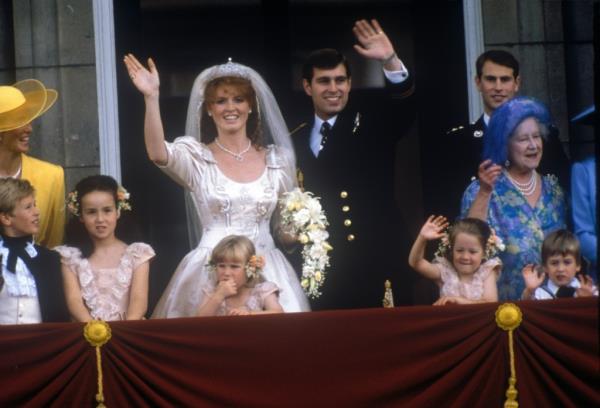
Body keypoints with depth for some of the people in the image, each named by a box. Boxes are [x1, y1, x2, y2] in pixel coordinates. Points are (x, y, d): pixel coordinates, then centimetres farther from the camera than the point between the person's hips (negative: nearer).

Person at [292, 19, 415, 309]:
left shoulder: (371, 127, 4)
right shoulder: (296, 142, 12)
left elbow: (403, 107, -16)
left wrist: (390, 61, -31)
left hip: (377, 265, -3)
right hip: (321, 271, 3)